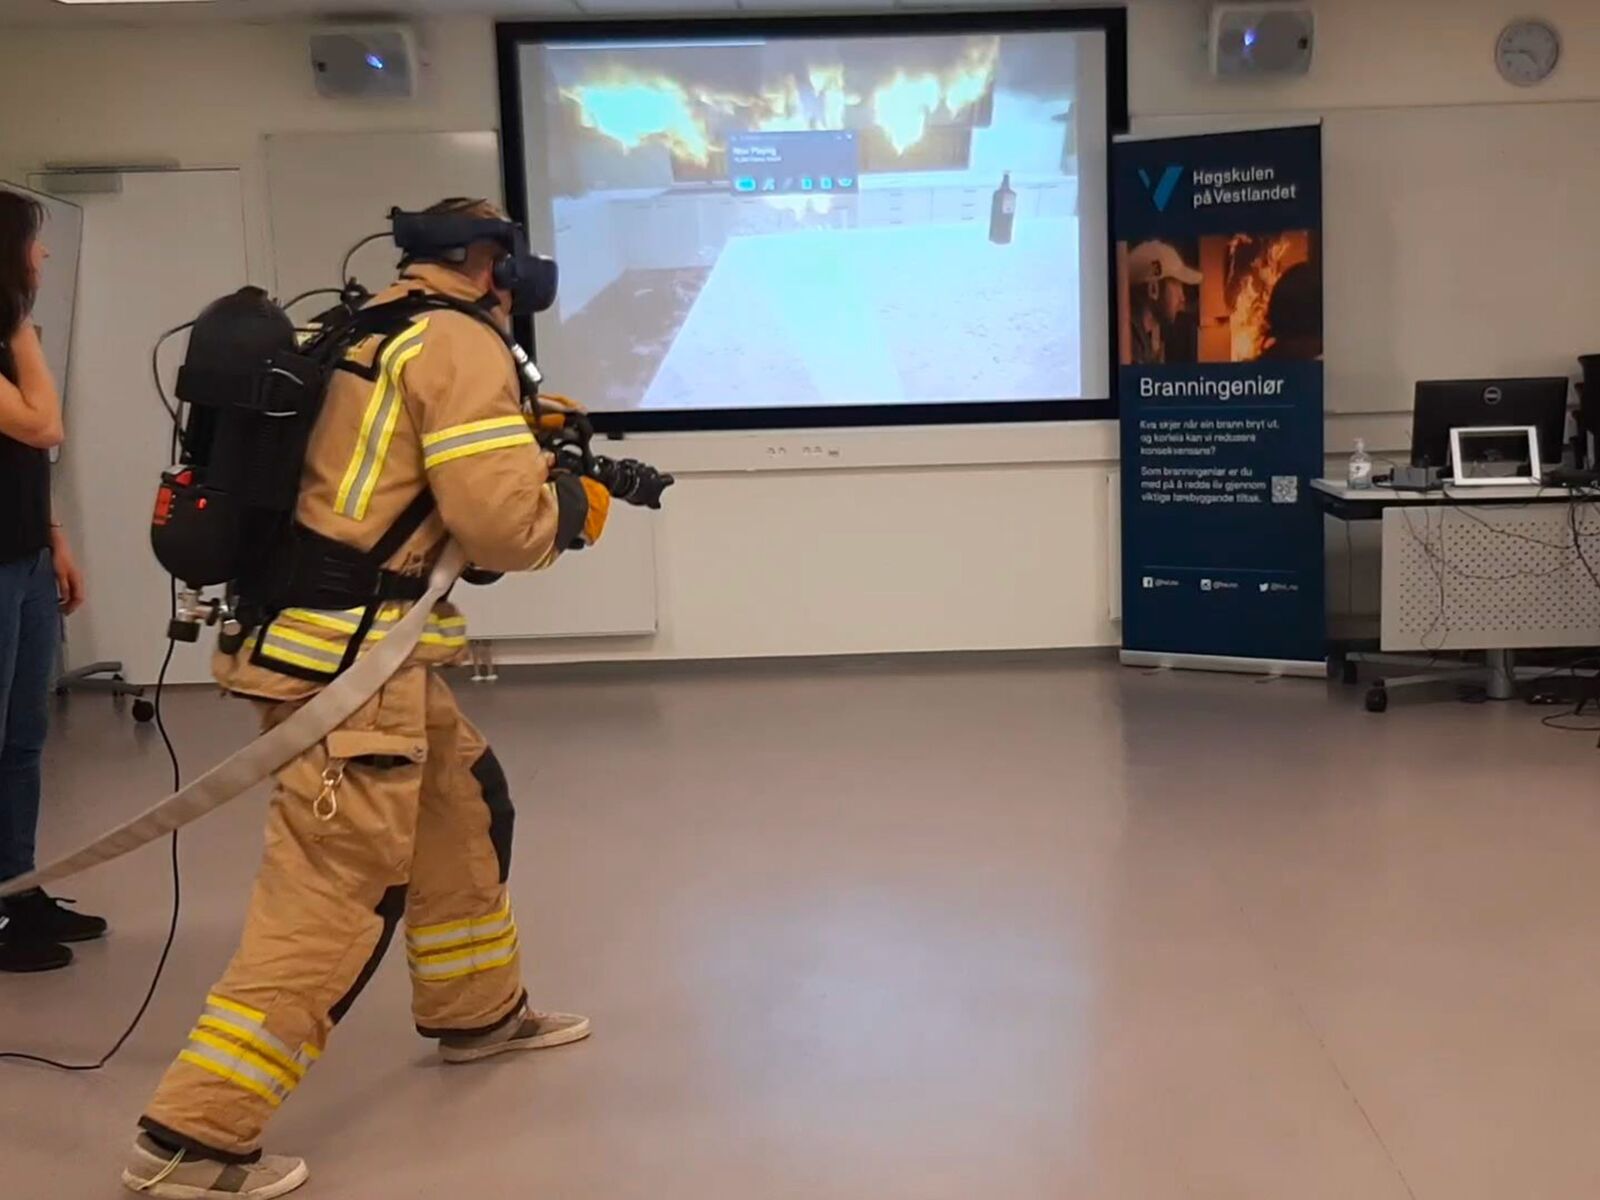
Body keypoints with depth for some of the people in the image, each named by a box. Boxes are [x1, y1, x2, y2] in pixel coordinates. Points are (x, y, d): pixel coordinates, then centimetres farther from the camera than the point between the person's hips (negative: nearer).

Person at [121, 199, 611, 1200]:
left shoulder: (360, 331, 16)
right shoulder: (460, 344, -11)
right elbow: (501, 519, -17)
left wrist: (521, 439, 18)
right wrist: (571, 506, 3)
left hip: (334, 634, 10)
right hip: (352, 652, -10)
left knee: (467, 803, 24)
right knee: (337, 894, -6)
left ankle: (479, 1011, 40)